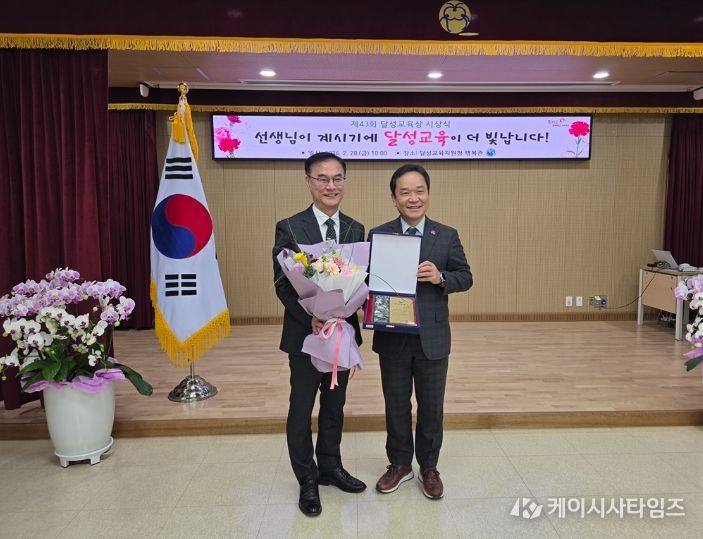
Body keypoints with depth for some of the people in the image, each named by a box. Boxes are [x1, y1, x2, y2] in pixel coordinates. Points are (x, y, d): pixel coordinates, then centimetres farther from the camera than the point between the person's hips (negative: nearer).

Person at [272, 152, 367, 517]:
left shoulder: (355, 229, 4)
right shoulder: (289, 228, -9)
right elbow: (282, 284, -11)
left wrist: (347, 314, -10)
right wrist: (311, 319, -23)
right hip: (305, 333, -4)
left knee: (335, 405, 18)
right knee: (301, 409, 9)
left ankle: (330, 467, 38)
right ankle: (307, 480, 27)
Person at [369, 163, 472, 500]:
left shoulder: (447, 236, 0)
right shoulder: (377, 235, -1)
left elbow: (466, 278, 1)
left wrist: (440, 277, -18)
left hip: (432, 337, 0)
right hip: (392, 338, 0)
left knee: (431, 406, 14)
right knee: (396, 405, 15)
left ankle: (429, 468, 34)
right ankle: (400, 464, 36)